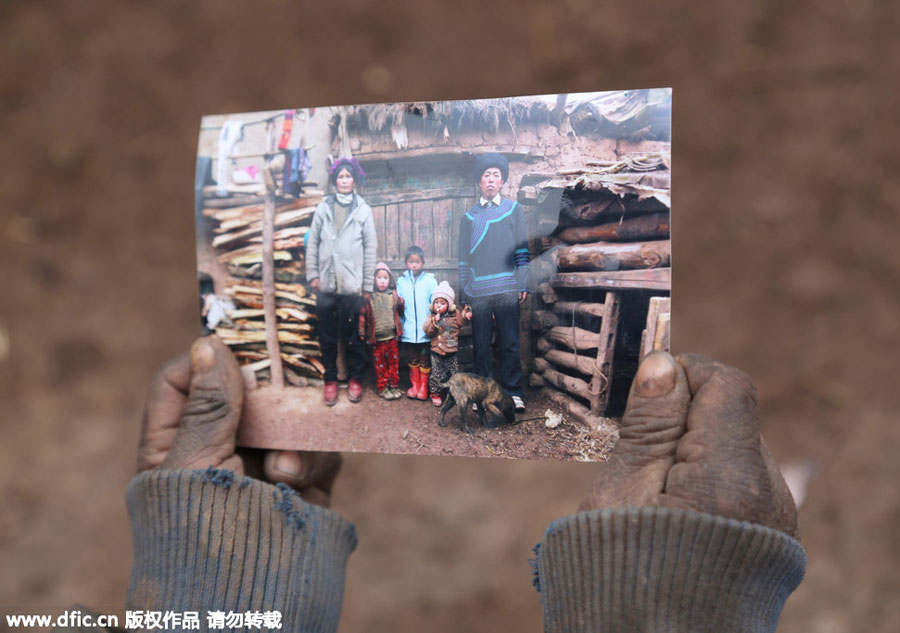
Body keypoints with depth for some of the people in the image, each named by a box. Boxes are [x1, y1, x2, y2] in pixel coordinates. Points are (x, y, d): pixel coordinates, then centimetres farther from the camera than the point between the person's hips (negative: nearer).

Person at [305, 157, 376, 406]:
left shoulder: (363, 210, 3)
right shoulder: (324, 207, 7)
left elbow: (370, 247, 3)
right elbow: (312, 242, 8)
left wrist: (367, 283, -1)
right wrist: (312, 274, 2)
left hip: (352, 284, -2)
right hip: (326, 283, 2)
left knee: (353, 336, 4)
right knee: (327, 336, 7)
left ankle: (355, 379, 19)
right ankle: (330, 380, 19)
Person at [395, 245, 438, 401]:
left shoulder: (430, 280, 1)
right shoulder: (401, 281, 7)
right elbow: (397, 305, 12)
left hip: (425, 329, -2)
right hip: (408, 330, 2)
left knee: (425, 359, 4)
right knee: (412, 359, 11)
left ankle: (424, 386, 16)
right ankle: (415, 385, 24)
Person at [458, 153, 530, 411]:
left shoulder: (513, 209, 12)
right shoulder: (469, 217, 15)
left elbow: (522, 250, 7)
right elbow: (464, 258, 13)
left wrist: (523, 285, -2)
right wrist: (463, 294, 7)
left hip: (507, 290, -1)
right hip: (477, 291, 1)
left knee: (510, 343, -2)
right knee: (481, 345, 2)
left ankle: (513, 392, 6)